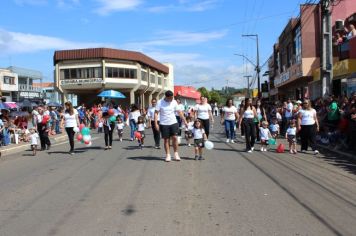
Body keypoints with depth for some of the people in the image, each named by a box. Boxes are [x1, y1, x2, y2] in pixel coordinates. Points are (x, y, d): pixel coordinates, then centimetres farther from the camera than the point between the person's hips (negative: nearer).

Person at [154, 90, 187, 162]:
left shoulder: (174, 102, -1)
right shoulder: (160, 102, -8)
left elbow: (180, 112, 5)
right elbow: (156, 113, -7)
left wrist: (184, 121, 2)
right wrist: (156, 124, -14)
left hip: (173, 123, 2)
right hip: (164, 124, -2)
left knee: (175, 138, -5)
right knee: (166, 140, 3)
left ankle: (176, 154, 8)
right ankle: (168, 155, 12)